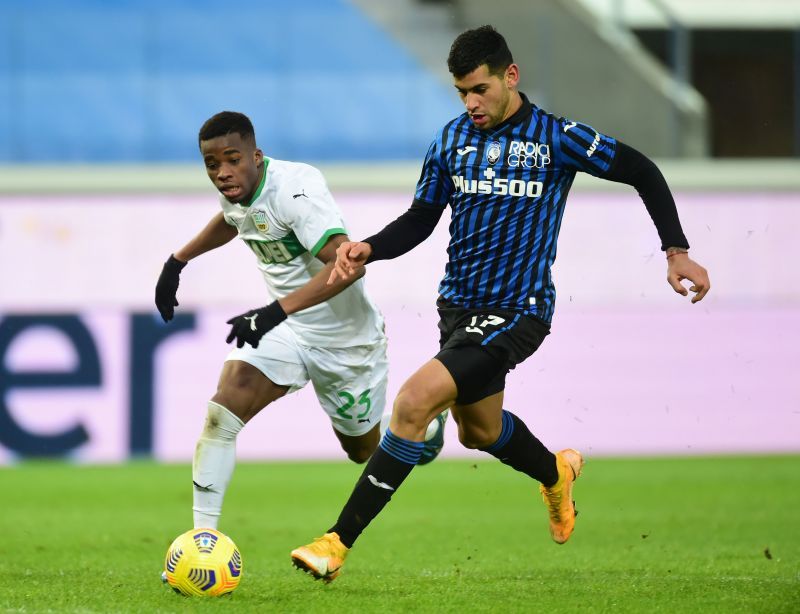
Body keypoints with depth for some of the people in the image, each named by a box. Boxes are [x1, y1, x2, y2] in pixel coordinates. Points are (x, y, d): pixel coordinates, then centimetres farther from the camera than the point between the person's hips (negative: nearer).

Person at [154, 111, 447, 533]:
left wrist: (278, 310, -50)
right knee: (222, 412, -19)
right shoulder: (235, 190, -6)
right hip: (285, 331, 6)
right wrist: (177, 261, 20)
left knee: (363, 449, 15)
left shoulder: (294, 189, -31)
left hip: (345, 337, -6)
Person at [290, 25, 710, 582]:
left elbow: (643, 173, 0)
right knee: (478, 431, 23)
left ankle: (338, 543, -21)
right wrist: (368, 249, -7)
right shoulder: (452, 139, 4)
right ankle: (556, 473, 58)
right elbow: (420, 221, 12)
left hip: (516, 311, -7)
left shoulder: (557, 138, -10)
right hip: (458, 305, 7)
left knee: (414, 402, -23)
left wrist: (677, 252, -5)